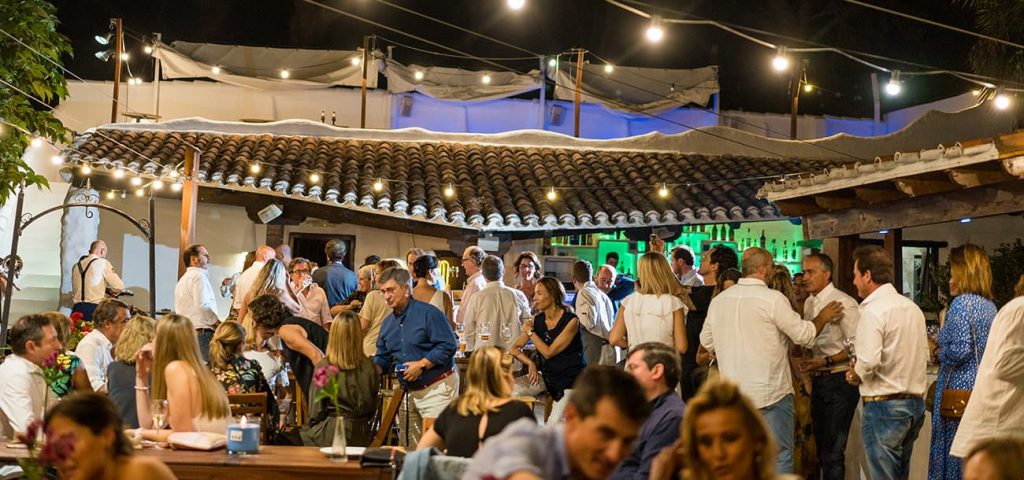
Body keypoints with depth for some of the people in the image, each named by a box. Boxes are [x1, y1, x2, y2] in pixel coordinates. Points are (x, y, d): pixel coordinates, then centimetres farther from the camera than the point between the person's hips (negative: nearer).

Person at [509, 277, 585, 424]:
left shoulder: (571, 321, -12)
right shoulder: (537, 320, 5)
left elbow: (548, 352, -15)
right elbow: (514, 348, 3)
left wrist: (530, 331, -6)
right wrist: (530, 363, -14)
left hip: (570, 378, -6)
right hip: (548, 377, 6)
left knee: (555, 423, -19)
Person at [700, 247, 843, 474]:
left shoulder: (718, 300, 5)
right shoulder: (773, 299, -13)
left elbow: (707, 342, 14)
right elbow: (804, 335, -10)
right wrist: (823, 317, 7)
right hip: (771, 391, -6)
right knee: (780, 455, 2)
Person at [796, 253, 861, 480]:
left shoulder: (843, 303, -15)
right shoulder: (809, 303, 9)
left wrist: (825, 361, -19)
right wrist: (808, 364, 5)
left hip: (839, 381, -8)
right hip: (818, 380, 8)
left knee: (832, 451, -8)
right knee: (821, 445, 15)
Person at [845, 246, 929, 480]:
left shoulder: (873, 311, -14)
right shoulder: (912, 307, 12)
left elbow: (868, 362, -23)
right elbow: (924, 355, 16)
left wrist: (855, 375, -2)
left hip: (883, 406, -8)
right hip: (915, 403, 8)